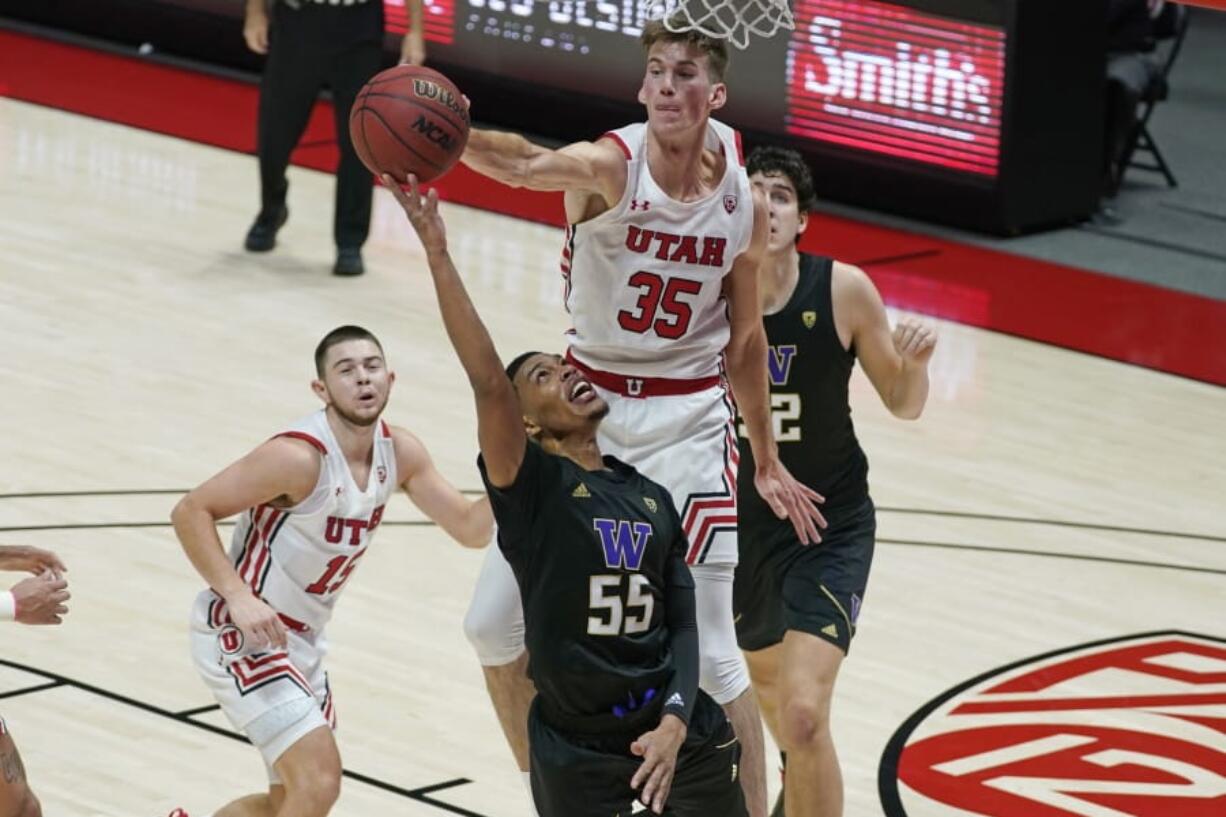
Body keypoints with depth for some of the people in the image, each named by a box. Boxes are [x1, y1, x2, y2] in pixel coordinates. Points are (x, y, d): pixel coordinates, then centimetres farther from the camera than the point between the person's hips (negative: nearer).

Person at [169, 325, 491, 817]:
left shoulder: (400, 453, -2)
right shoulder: (299, 457, -24)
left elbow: (472, 530, 1)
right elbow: (191, 512, -21)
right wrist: (239, 596, -30)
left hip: (301, 639, 9)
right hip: (241, 632, -9)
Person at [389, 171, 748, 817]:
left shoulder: (652, 499, 7)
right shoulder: (530, 486, -8)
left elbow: (682, 623, 4)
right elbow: (487, 380, -22)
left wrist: (675, 722, -14)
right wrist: (437, 253, -31)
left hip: (677, 733, 4)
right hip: (575, 749, -4)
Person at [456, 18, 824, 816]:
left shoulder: (745, 205, -7)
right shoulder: (610, 167, -16)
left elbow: (744, 342, 6)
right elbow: (527, 164, -39)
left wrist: (768, 462, 10)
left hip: (686, 426, 0)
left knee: (709, 654, -2)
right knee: (495, 624, 5)